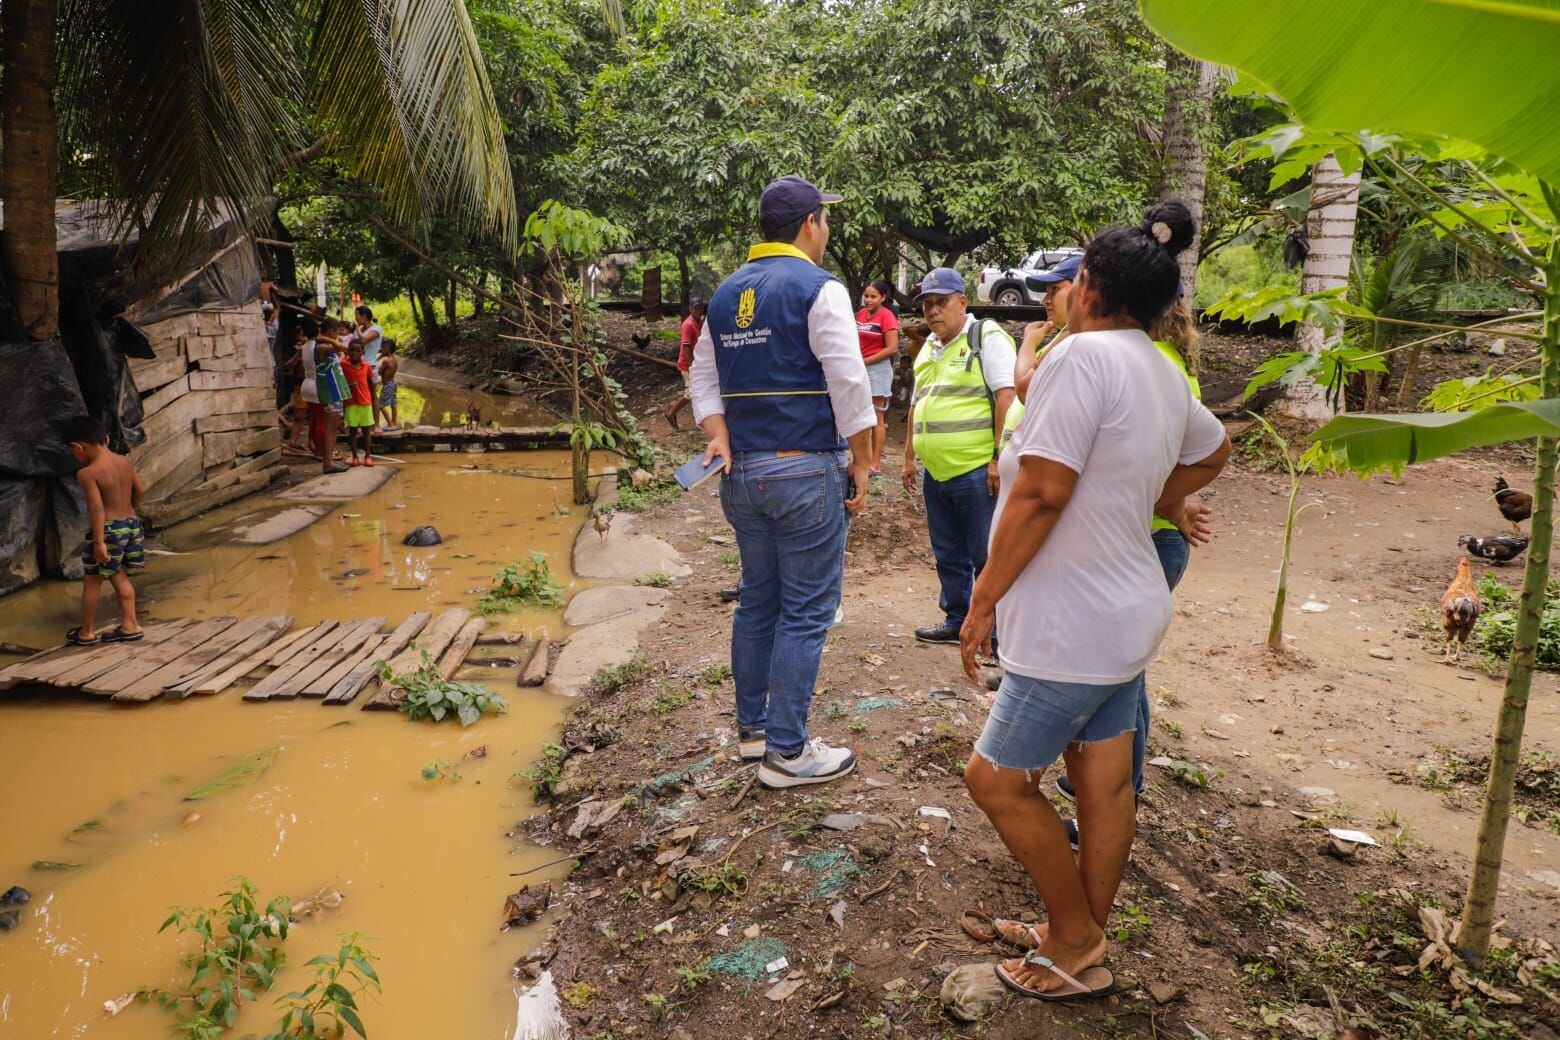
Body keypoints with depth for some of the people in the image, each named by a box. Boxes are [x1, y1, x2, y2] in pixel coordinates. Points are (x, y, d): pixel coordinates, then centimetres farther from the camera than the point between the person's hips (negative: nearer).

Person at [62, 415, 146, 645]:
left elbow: (97, 509, -22)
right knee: (120, 577, 17)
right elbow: (138, 491, 13)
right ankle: (129, 625, 19)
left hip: (108, 530, -6)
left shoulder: (87, 473, -17)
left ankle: (87, 632, 19)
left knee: (91, 581, 9)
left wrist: (99, 543, -20)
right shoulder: (125, 462, 3)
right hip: (132, 524, 6)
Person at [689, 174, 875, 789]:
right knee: (806, 612, 0)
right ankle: (786, 751, 6)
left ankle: (752, 726, 27)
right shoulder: (819, 288, -9)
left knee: (758, 601, 17)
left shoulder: (726, 294, 13)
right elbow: (849, 386, -12)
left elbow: (703, 376, 14)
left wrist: (719, 436, 3)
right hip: (806, 470, -7)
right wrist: (861, 463, -5)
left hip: (742, 473, 7)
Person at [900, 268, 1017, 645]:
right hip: (935, 472, 8)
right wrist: (910, 455, 22)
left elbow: (1007, 396, -14)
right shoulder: (929, 347, 18)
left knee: (987, 557, -1)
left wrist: (1000, 457, -19)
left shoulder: (987, 337, -7)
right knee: (948, 555, 16)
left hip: (976, 470, -8)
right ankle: (956, 621, 29)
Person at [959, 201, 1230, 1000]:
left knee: (997, 780, 4)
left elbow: (1039, 492, -24)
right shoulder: (1166, 376, 10)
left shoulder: (1084, 354, -19)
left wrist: (984, 600, -15)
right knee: (1105, 786, 16)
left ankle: (1077, 949, 18)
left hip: (1073, 626, -9)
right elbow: (1212, 451, 30)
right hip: (1125, 610, 9)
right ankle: (1082, 941, 31)